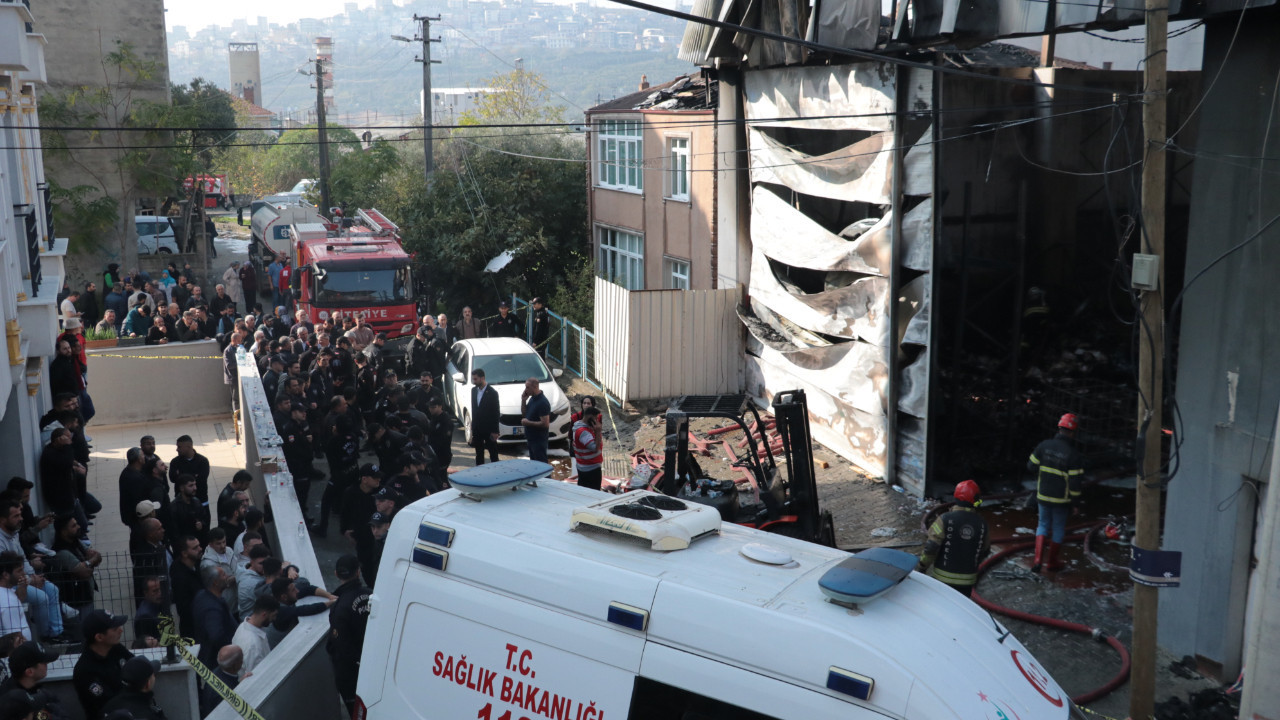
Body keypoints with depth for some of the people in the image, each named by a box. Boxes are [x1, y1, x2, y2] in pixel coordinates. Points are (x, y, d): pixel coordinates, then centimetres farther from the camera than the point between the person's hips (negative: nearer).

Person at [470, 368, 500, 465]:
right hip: (477, 429, 6)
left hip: (489, 429, -6)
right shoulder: (474, 390, 6)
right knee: (479, 453, 13)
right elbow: (473, 409, 13)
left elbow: (496, 413, -11)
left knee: (493, 453, 3)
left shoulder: (492, 393, -13)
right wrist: (473, 427, 10)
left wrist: (494, 431, -12)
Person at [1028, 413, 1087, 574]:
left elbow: (1031, 466, 1)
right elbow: (1076, 481, -17)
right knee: (1058, 528, 16)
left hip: (1043, 495, 3)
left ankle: (1038, 559, 4)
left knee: (1043, 525, 19)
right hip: (1061, 499, -3)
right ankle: (1052, 562, 29)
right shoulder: (1074, 455, -19)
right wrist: (1074, 499, -3)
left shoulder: (1043, 446, -8)